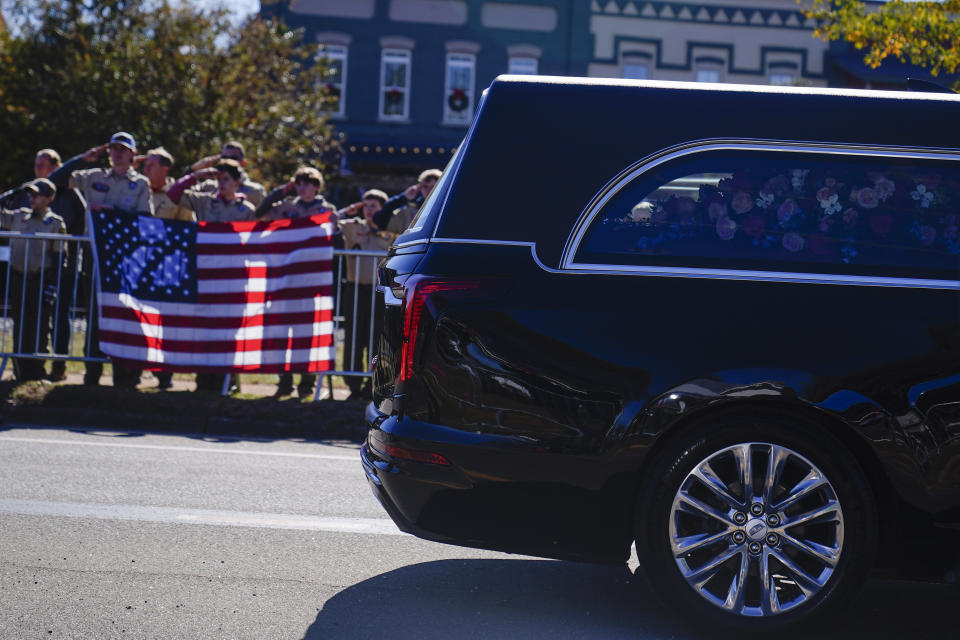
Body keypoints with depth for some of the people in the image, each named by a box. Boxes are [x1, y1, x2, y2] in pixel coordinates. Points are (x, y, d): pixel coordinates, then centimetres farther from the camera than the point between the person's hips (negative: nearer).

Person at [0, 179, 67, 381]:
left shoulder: (55, 223, 0)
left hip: (40, 280, -4)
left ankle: (35, 372, 5)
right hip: (18, 279, 4)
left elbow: (58, 257, -1)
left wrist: (52, 285, -9)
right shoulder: (19, 216, 11)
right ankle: (21, 371, 13)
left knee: (38, 329, -3)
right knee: (20, 327, 6)